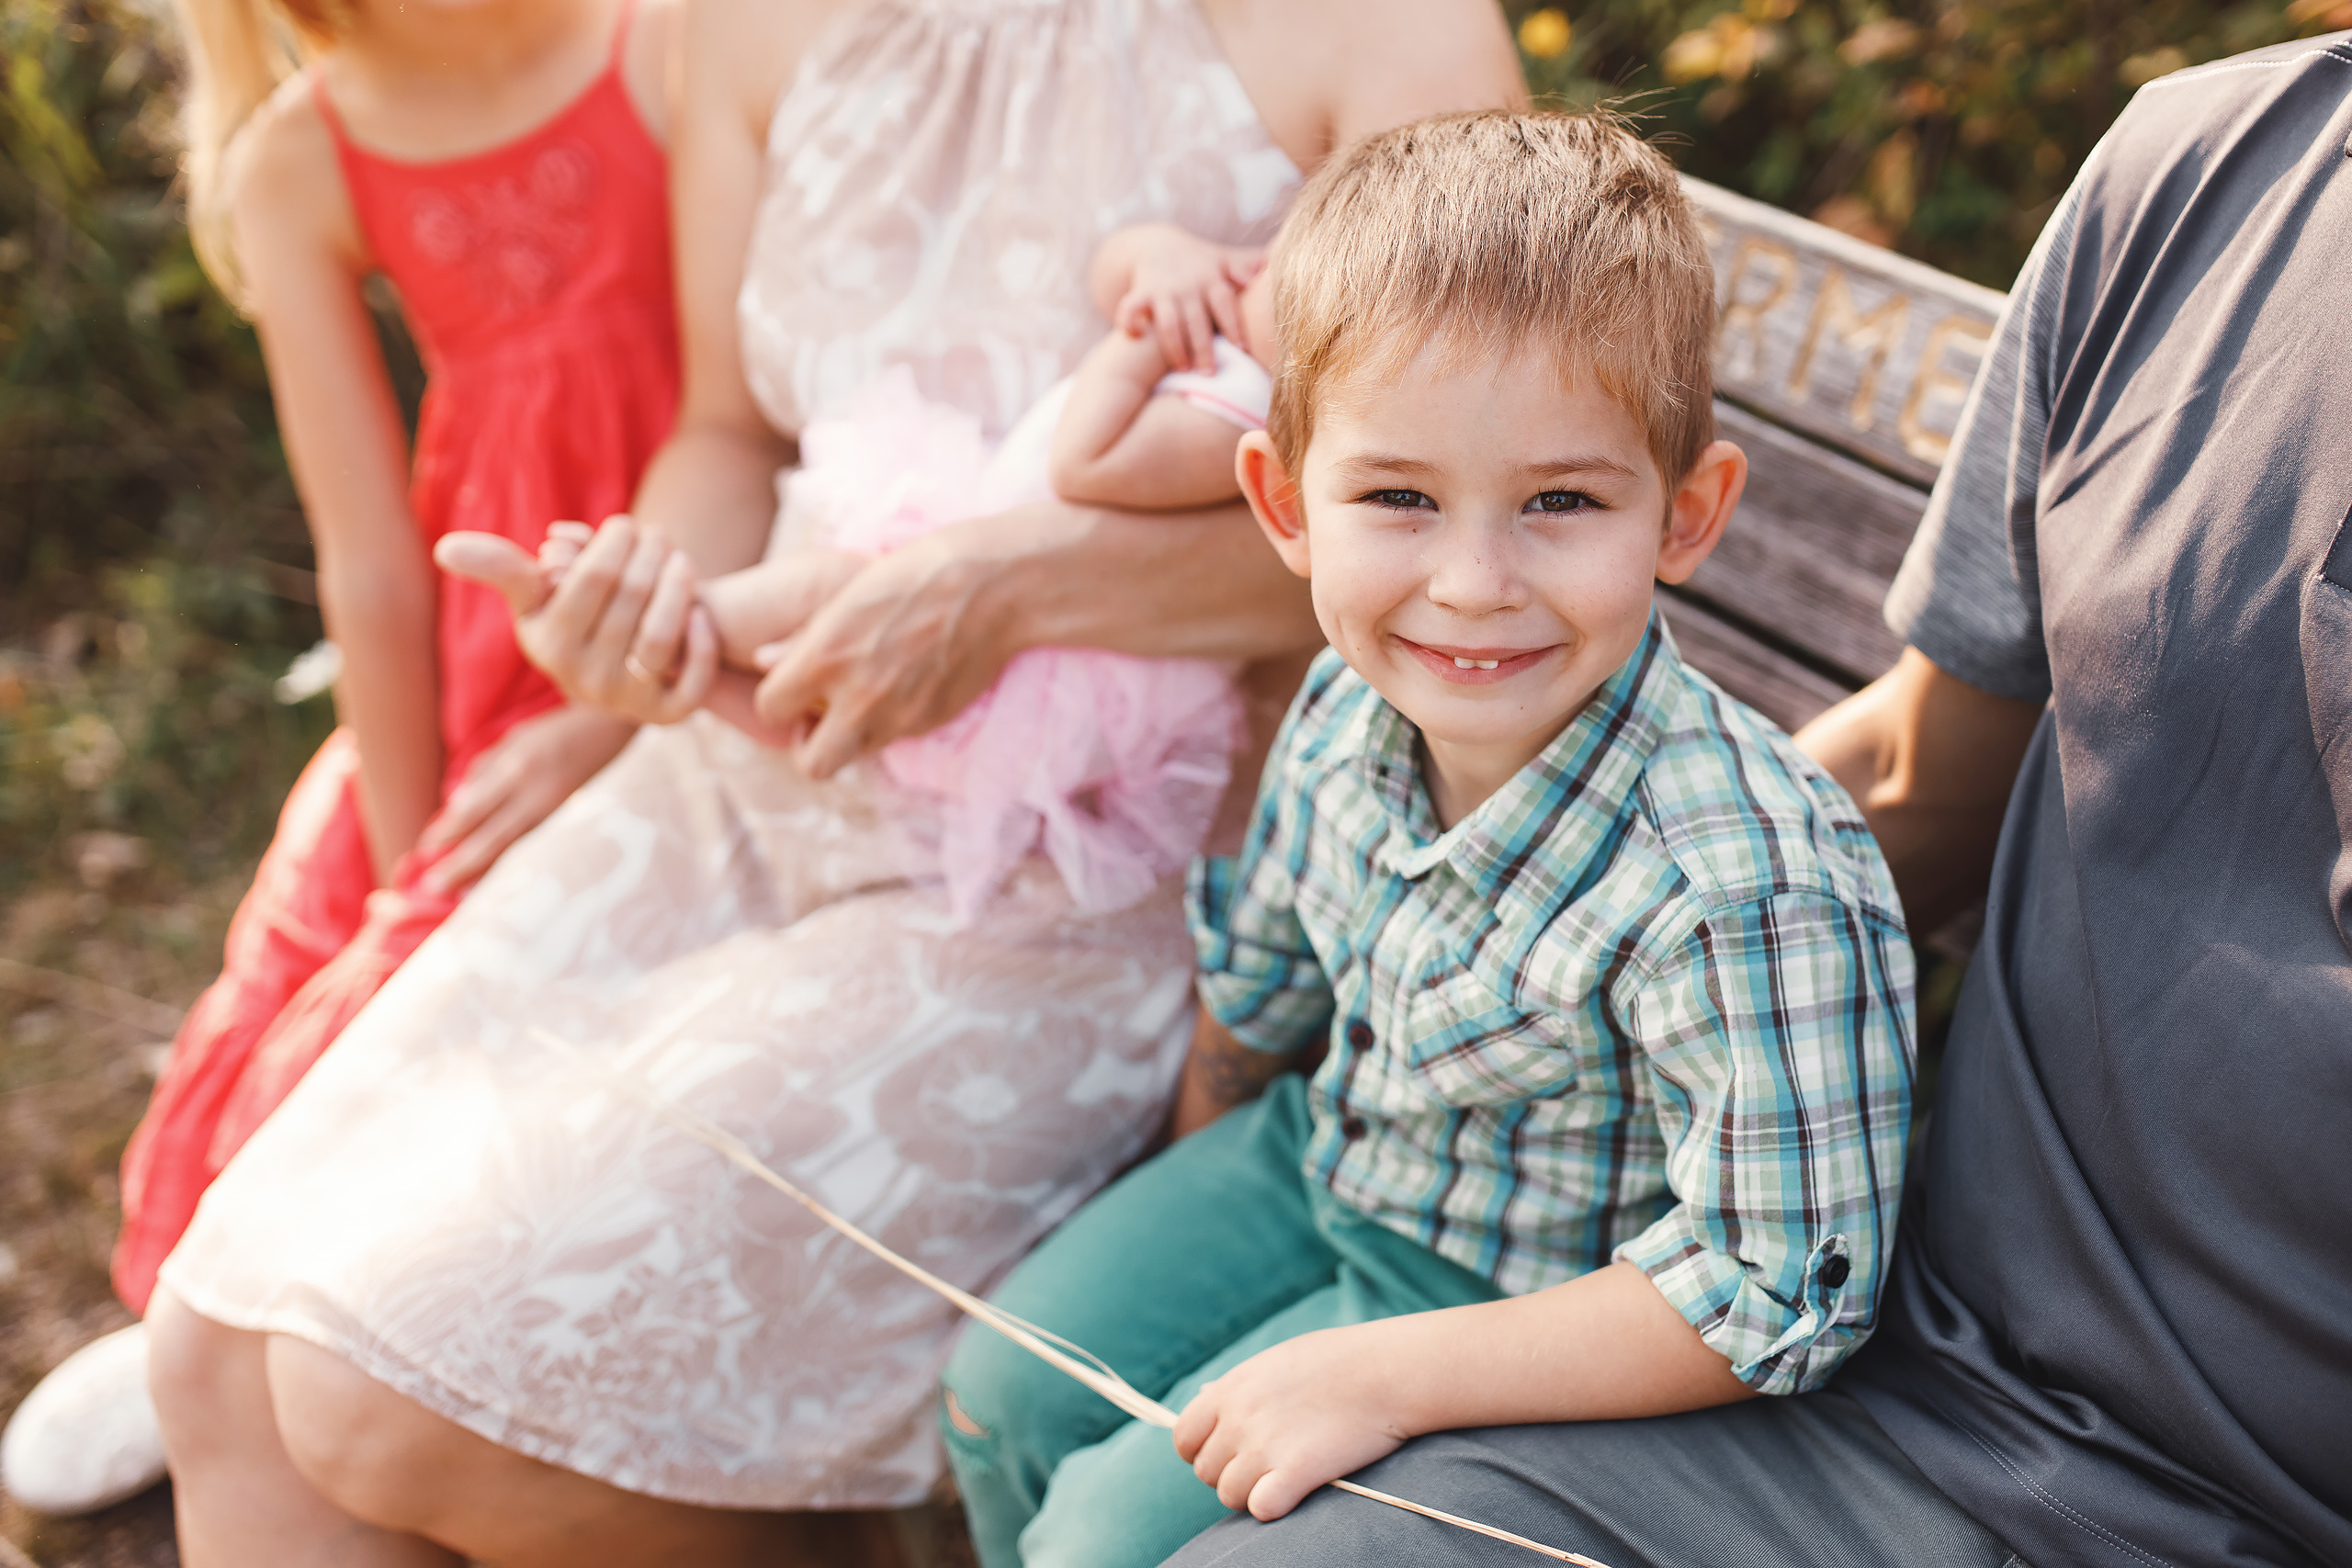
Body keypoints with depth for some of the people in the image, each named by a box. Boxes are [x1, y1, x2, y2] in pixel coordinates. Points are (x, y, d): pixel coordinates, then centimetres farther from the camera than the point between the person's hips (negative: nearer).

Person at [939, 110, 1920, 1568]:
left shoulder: (1750, 888, -38)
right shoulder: (1350, 709, -15)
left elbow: (1774, 1296, -32)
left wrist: (1389, 1376, -30)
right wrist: (1204, 1150, 20)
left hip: (1518, 1299, -6)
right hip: (1327, 1159, 7)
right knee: (1008, 1392, 14)